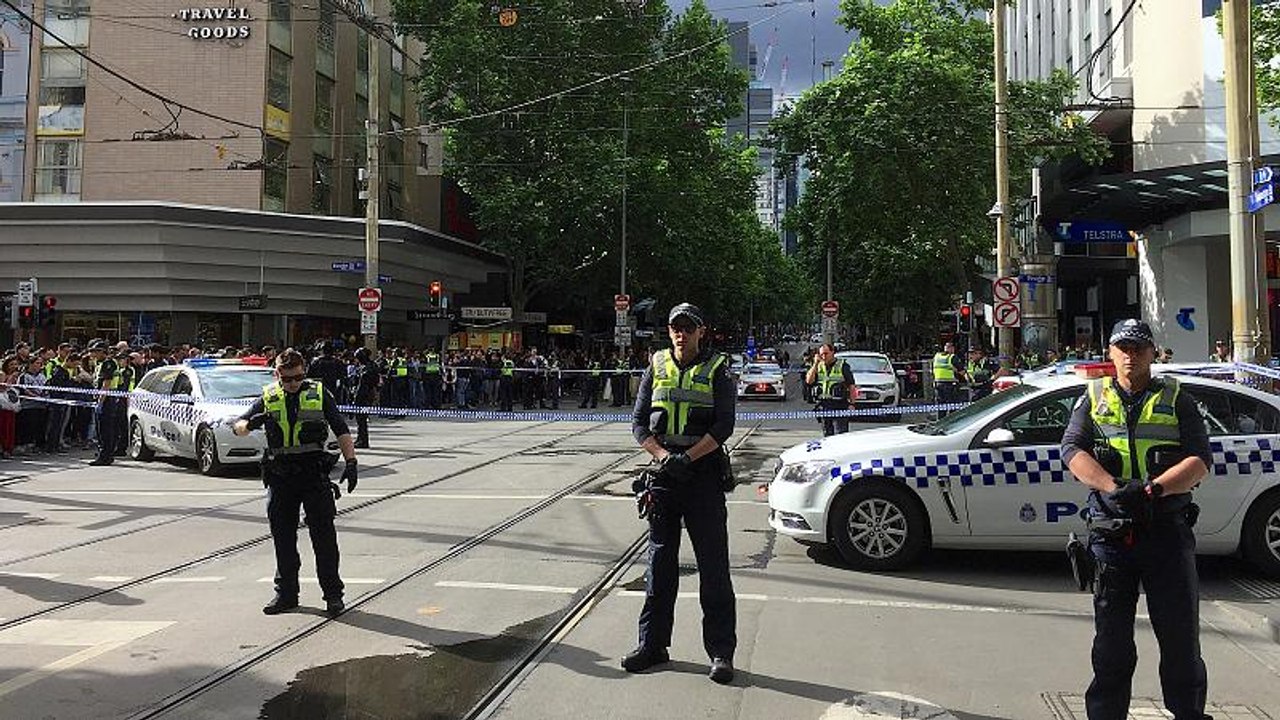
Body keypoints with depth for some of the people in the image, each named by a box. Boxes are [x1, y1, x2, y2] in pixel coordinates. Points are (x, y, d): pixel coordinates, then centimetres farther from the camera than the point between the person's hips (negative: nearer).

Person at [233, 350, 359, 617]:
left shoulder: (319, 394, 4)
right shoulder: (268, 399, 9)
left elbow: (342, 431, 3)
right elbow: (237, 426, 8)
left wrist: (351, 462, -9)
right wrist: (250, 424, -16)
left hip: (314, 474, -2)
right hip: (280, 476, 2)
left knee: (324, 535, -2)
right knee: (283, 537, 9)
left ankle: (333, 594, 6)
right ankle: (286, 593, 22)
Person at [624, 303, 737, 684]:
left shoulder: (717, 370, 1)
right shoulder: (656, 367, 10)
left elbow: (724, 426, -7)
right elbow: (639, 423, 6)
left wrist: (688, 457, -17)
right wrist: (663, 456, -11)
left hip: (705, 475, -3)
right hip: (664, 475, 3)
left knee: (714, 566, 0)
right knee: (660, 563, 10)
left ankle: (721, 651, 7)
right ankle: (652, 645, 20)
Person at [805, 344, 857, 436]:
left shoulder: (842, 366, -1)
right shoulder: (819, 366, 11)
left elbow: (851, 385, 0)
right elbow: (809, 381, -3)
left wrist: (851, 403, -7)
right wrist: (815, 363, -6)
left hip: (839, 406, -5)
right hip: (824, 406, 5)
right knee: (827, 435, 11)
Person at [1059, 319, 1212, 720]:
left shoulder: (1176, 401, 9)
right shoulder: (1093, 400, 11)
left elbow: (1200, 460, -2)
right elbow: (1072, 451, -2)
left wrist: (1154, 489, -19)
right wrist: (1114, 488, -18)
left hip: (1168, 532, 0)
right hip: (1111, 533, 1)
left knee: (1180, 636, 7)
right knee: (1111, 641, 8)